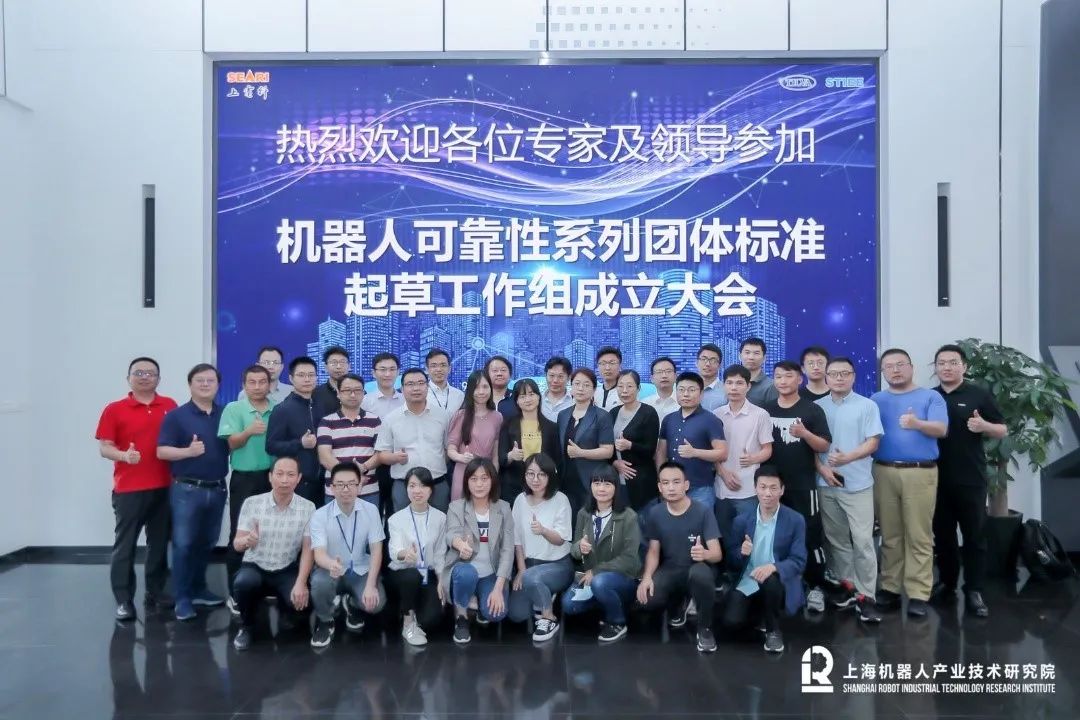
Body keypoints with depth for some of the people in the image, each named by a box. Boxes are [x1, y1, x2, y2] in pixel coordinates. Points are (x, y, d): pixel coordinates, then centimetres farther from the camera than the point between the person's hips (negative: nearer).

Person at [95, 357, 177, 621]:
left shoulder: (170, 406, 6)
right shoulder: (114, 410, -1)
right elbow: (104, 447, -3)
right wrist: (124, 455, -23)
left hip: (164, 487, 3)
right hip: (128, 489, -3)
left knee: (159, 543, 11)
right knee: (124, 545, 1)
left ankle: (156, 592, 23)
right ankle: (124, 600, 8)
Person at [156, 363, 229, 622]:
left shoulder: (225, 415, 8)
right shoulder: (176, 415, -4)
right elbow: (162, 451, -9)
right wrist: (188, 451, -24)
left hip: (217, 489, 4)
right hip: (186, 489, -4)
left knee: (207, 543, 14)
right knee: (184, 544, -1)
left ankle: (198, 590, 28)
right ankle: (182, 598, 8)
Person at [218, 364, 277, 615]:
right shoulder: (233, 409, -2)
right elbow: (231, 443, -9)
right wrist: (249, 431, -28)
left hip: (273, 477, 3)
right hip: (244, 478, -3)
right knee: (240, 534, 1)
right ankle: (235, 593, 9)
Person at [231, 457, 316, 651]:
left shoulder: (308, 507, -7)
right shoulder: (252, 503, -8)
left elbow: (308, 549, -8)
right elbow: (237, 544, -9)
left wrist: (301, 583, -21)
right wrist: (247, 541, -34)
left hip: (287, 571, 0)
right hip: (255, 567, 0)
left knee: (299, 601, -27)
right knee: (243, 583, -33)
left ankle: (286, 614, 15)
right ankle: (247, 626, 0)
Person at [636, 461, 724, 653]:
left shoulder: (704, 512, -16)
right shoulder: (655, 514, -5)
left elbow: (717, 554, -17)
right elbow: (653, 551, 3)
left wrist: (704, 554, -42)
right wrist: (647, 576, -17)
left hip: (698, 569, -3)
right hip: (670, 570, 3)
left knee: (700, 573, -40)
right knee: (648, 600, -27)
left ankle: (705, 630, -12)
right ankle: (677, 603, 13)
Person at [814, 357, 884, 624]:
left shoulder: (867, 406, 0)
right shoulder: (817, 407, 6)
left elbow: (873, 443, -5)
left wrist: (846, 458, -19)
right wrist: (822, 468, -8)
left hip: (858, 484, -3)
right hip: (826, 483, 3)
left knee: (863, 540, -6)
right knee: (837, 539, 11)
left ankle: (865, 596, 0)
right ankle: (847, 585, 24)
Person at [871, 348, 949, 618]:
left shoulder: (931, 397, 7)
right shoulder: (875, 400, 14)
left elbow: (941, 429, -8)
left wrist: (918, 424, -26)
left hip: (920, 472, -2)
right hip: (884, 472, 2)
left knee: (919, 537, -2)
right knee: (889, 535, 7)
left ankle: (918, 594, 2)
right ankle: (889, 588, 14)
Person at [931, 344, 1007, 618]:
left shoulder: (979, 395, -1)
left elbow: (1003, 431, 1)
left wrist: (983, 425, -19)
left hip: (971, 479, -3)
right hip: (937, 479, 3)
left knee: (974, 536, 3)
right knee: (943, 536, 11)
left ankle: (974, 592, 9)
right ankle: (947, 585, 23)